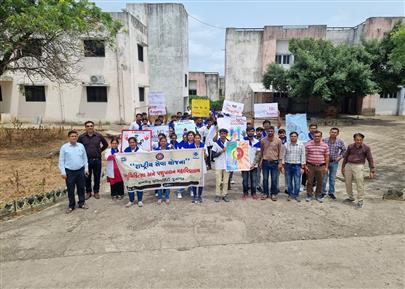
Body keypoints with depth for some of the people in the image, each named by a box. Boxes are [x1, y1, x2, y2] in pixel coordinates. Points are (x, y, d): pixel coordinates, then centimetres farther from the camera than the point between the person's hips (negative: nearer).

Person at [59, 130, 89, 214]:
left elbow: (85, 158, 9)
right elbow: (61, 160, -2)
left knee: (81, 188, 11)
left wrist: (86, 168, 7)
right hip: (69, 171, -2)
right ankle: (71, 206, 19)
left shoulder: (81, 146, 4)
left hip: (80, 170, 2)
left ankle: (81, 203, 25)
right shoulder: (64, 147, -3)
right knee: (70, 189, 6)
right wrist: (63, 172, -6)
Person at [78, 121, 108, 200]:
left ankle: (96, 192, 22)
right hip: (86, 160, 0)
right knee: (87, 177, 8)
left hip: (97, 160, 0)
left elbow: (105, 144, 13)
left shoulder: (99, 135, 0)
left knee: (97, 177, 8)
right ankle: (88, 192, 23)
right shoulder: (82, 137, -1)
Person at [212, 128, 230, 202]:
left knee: (225, 181, 6)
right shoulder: (216, 143, -1)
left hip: (227, 165, 2)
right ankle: (218, 195, 11)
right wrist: (221, 152, -15)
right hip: (218, 165, -2)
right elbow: (213, 155, -5)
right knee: (218, 181, 0)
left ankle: (224, 195, 16)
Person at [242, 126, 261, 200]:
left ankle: (253, 193, 20)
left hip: (253, 165, 1)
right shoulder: (243, 140, -3)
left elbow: (258, 154, -1)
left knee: (254, 179, 8)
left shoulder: (257, 142, 1)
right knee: (245, 179, 6)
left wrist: (254, 164, -9)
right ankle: (245, 193, 18)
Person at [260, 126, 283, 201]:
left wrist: (280, 163, -4)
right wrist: (260, 161, 6)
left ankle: (273, 194, 17)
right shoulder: (263, 140, 0)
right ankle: (265, 193, 21)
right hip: (265, 162, 1)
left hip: (274, 162, -1)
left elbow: (280, 152, 0)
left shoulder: (278, 140, -3)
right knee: (265, 179, 8)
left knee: (274, 179, 4)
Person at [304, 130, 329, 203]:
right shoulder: (308, 144, -3)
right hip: (310, 166, -1)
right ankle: (309, 195, 20)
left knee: (320, 182, 9)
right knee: (310, 182, 6)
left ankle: (318, 195, 24)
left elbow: (327, 157, 8)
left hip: (321, 166, 2)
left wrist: (326, 167, 5)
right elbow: (305, 155, 0)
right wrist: (305, 165, -4)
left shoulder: (325, 145, 3)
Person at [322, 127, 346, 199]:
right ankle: (323, 192, 18)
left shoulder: (340, 141, -1)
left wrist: (340, 156, 4)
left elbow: (344, 150, 15)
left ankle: (331, 192, 25)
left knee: (332, 178, 11)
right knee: (324, 178, 3)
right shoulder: (324, 140, -8)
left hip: (334, 162, 2)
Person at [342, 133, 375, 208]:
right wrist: (343, 167, 16)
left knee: (360, 184, -5)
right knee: (347, 183, 10)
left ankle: (360, 201, 5)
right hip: (348, 165, 4)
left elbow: (370, 159, -1)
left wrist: (372, 171, -4)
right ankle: (351, 197, 28)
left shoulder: (366, 148, -3)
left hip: (358, 166, -4)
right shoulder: (350, 146, 5)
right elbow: (345, 157, 15)